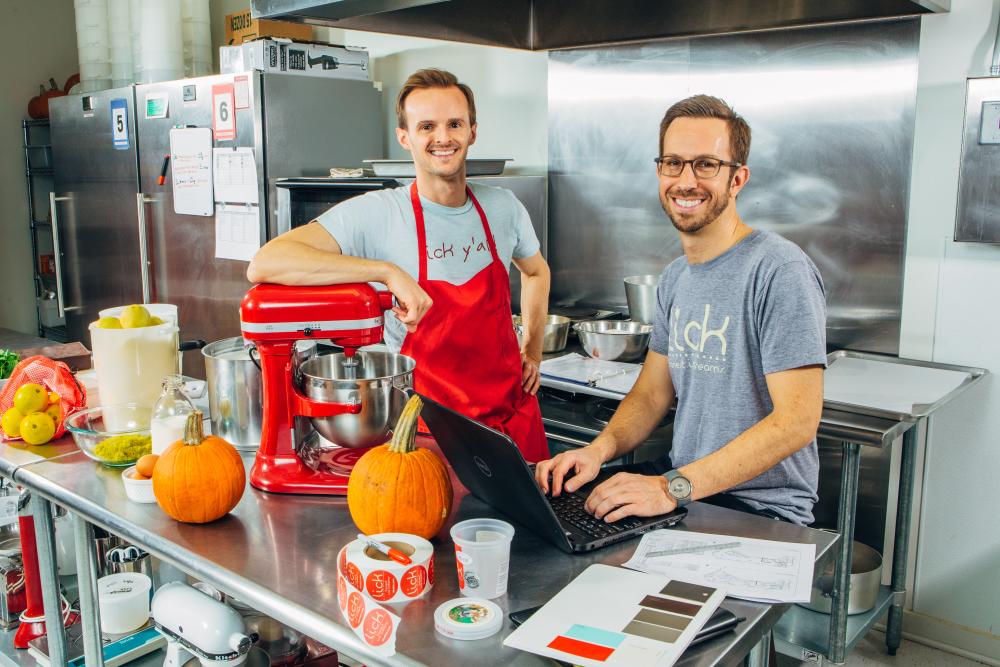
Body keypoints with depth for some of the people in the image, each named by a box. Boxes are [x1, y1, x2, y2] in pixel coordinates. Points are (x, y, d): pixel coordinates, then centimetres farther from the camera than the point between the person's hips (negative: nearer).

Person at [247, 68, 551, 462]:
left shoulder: (504, 209, -1)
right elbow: (264, 265, -30)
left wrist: (532, 349, 12)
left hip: (513, 413, 5)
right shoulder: (373, 215, -17)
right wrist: (387, 271, -34)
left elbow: (536, 271, 22)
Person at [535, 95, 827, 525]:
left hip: (760, 512, -7)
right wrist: (600, 449, -8)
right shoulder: (675, 278, 11)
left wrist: (673, 488, -28)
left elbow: (797, 421, -23)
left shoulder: (779, 271, -16)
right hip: (678, 482, 7)